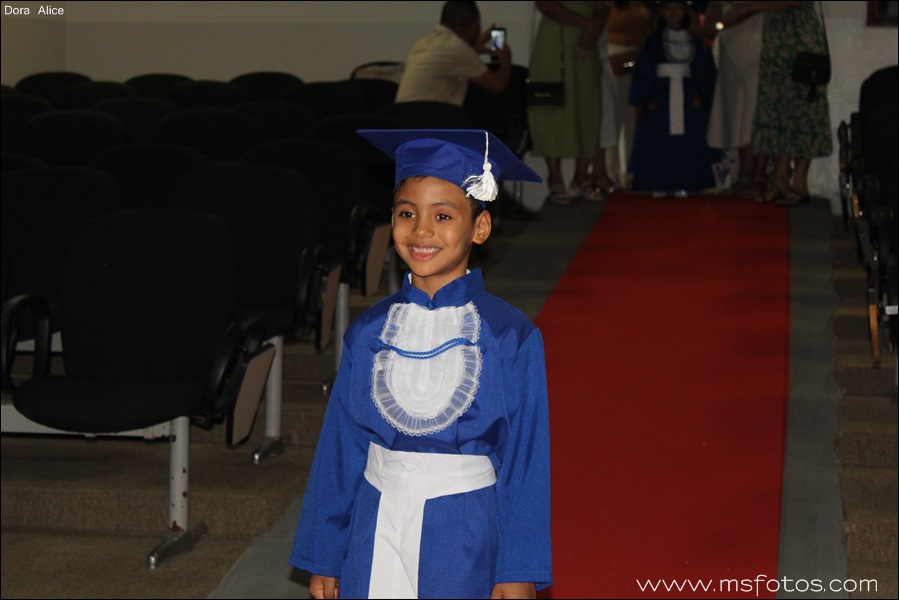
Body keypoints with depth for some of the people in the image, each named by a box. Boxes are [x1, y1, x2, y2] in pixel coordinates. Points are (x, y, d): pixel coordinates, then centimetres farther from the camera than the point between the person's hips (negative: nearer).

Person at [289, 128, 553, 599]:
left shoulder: (510, 339, -7)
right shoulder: (368, 333, 2)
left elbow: (526, 458, -5)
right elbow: (339, 449, 7)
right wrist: (323, 559, 8)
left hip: (464, 539, -3)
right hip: (375, 537, 3)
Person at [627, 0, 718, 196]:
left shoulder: (697, 42, 7)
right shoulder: (652, 43, 2)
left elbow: (707, 71, 8)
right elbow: (641, 72, 0)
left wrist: (700, 97, -2)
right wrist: (642, 100, -8)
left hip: (687, 98, 2)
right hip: (660, 98, -2)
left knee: (686, 142, -1)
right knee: (658, 142, -5)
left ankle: (682, 184, 3)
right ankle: (659, 185, -1)